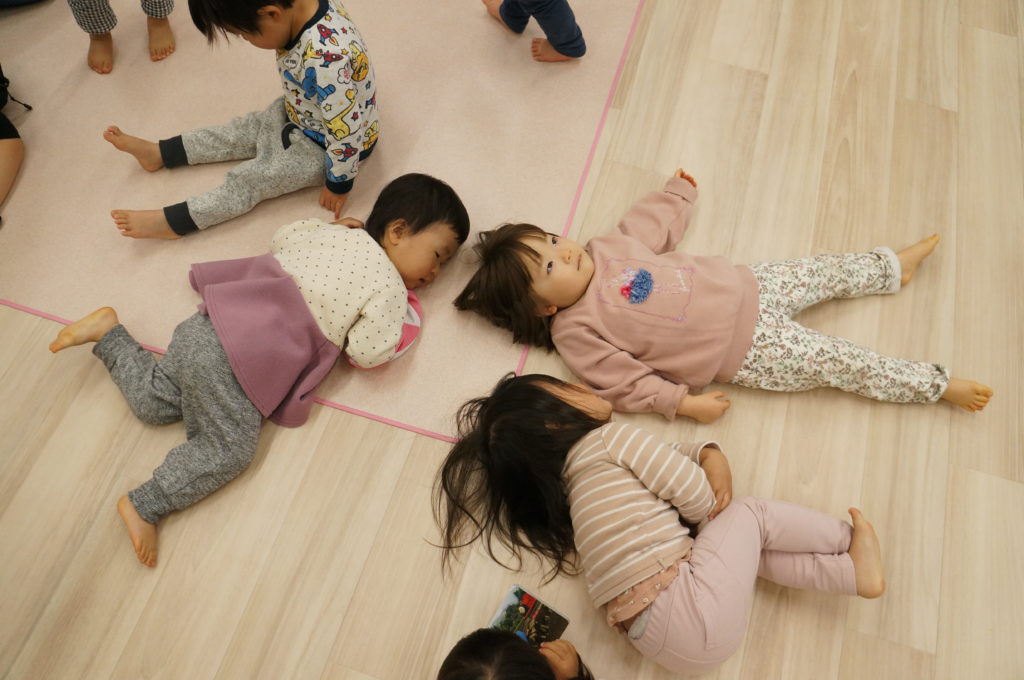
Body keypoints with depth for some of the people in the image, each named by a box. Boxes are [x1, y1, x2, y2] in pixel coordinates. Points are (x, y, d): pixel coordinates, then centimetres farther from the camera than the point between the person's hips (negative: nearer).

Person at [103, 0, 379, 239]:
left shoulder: (326, 60, -42)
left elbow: (345, 132, -34)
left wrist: (338, 183, -20)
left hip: (325, 147, -8)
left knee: (251, 179, -5)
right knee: (245, 129, 14)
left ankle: (175, 221, 6)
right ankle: (159, 152, 27)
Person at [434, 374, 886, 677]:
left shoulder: (574, 475, 21)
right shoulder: (610, 436, -7)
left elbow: (664, 460, 23)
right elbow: (697, 496, -6)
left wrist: (710, 453, 5)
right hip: (693, 613, -8)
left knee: (749, 547, 23)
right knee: (751, 515, 9)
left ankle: (852, 572, 22)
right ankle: (849, 540, 28)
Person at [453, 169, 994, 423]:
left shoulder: (604, 249, -1)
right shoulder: (575, 331, -18)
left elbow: (652, 227, 17)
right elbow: (626, 383, -18)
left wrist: (679, 191, 29)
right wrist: (683, 402, -22)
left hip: (745, 288, 6)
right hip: (747, 351, -6)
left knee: (821, 273, 15)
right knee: (839, 363, -1)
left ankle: (894, 267, 44)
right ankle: (939, 386, 19)